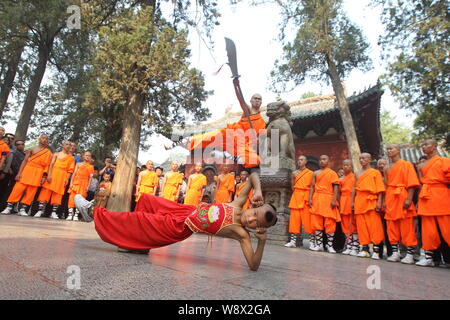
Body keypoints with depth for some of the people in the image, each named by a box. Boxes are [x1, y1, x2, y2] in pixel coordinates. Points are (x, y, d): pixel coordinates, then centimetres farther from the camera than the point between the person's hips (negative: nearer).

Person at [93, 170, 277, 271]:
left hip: (180, 227, -5)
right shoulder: (238, 205, -13)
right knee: (147, 200, 22)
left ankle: (96, 213, 30)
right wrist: (258, 192, -25)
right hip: (188, 210, 6)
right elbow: (253, 175, -7)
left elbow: (253, 266, -28)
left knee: (138, 221, 3)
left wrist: (262, 241, -41)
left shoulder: (241, 233, -22)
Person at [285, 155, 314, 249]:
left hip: (305, 197, -4)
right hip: (296, 197, 4)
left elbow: (312, 187, -1)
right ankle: (293, 241, 4)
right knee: (294, 218, 1)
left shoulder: (310, 173, 4)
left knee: (308, 219, -6)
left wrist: (310, 198, -13)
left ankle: (312, 242, -1)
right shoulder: (295, 173, 16)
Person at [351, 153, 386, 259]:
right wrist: (352, 202, 9)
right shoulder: (357, 174, 17)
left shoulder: (375, 172, 4)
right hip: (359, 202, 4)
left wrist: (379, 202, -13)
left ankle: (376, 250, -1)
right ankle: (365, 249, 10)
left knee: (374, 224, -6)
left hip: (371, 201, -4)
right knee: (361, 225, 4)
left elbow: (380, 189, -3)